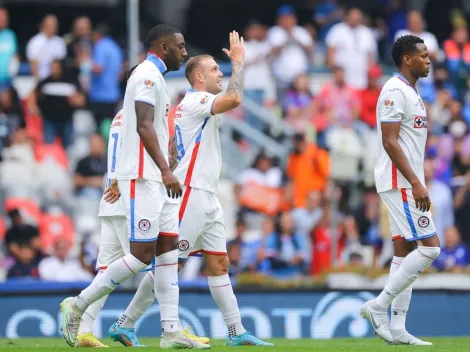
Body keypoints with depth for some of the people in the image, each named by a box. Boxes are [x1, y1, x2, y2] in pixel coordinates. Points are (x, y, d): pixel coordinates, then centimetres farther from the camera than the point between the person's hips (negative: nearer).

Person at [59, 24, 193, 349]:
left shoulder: (154, 77, 20)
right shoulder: (147, 75, -11)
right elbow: (143, 126, -22)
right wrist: (165, 170, -29)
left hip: (157, 178, 10)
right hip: (142, 176, -10)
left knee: (168, 248, 3)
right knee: (142, 254, -10)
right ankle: (79, 305, -1)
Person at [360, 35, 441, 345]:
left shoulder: (411, 93, 18)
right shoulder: (395, 91, -13)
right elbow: (390, 142, -19)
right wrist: (416, 183, -23)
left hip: (409, 183, 10)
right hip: (399, 183, -10)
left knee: (405, 250, 7)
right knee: (430, 247, -13)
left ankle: (398, 329, 7)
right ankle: (379, 306, -9)